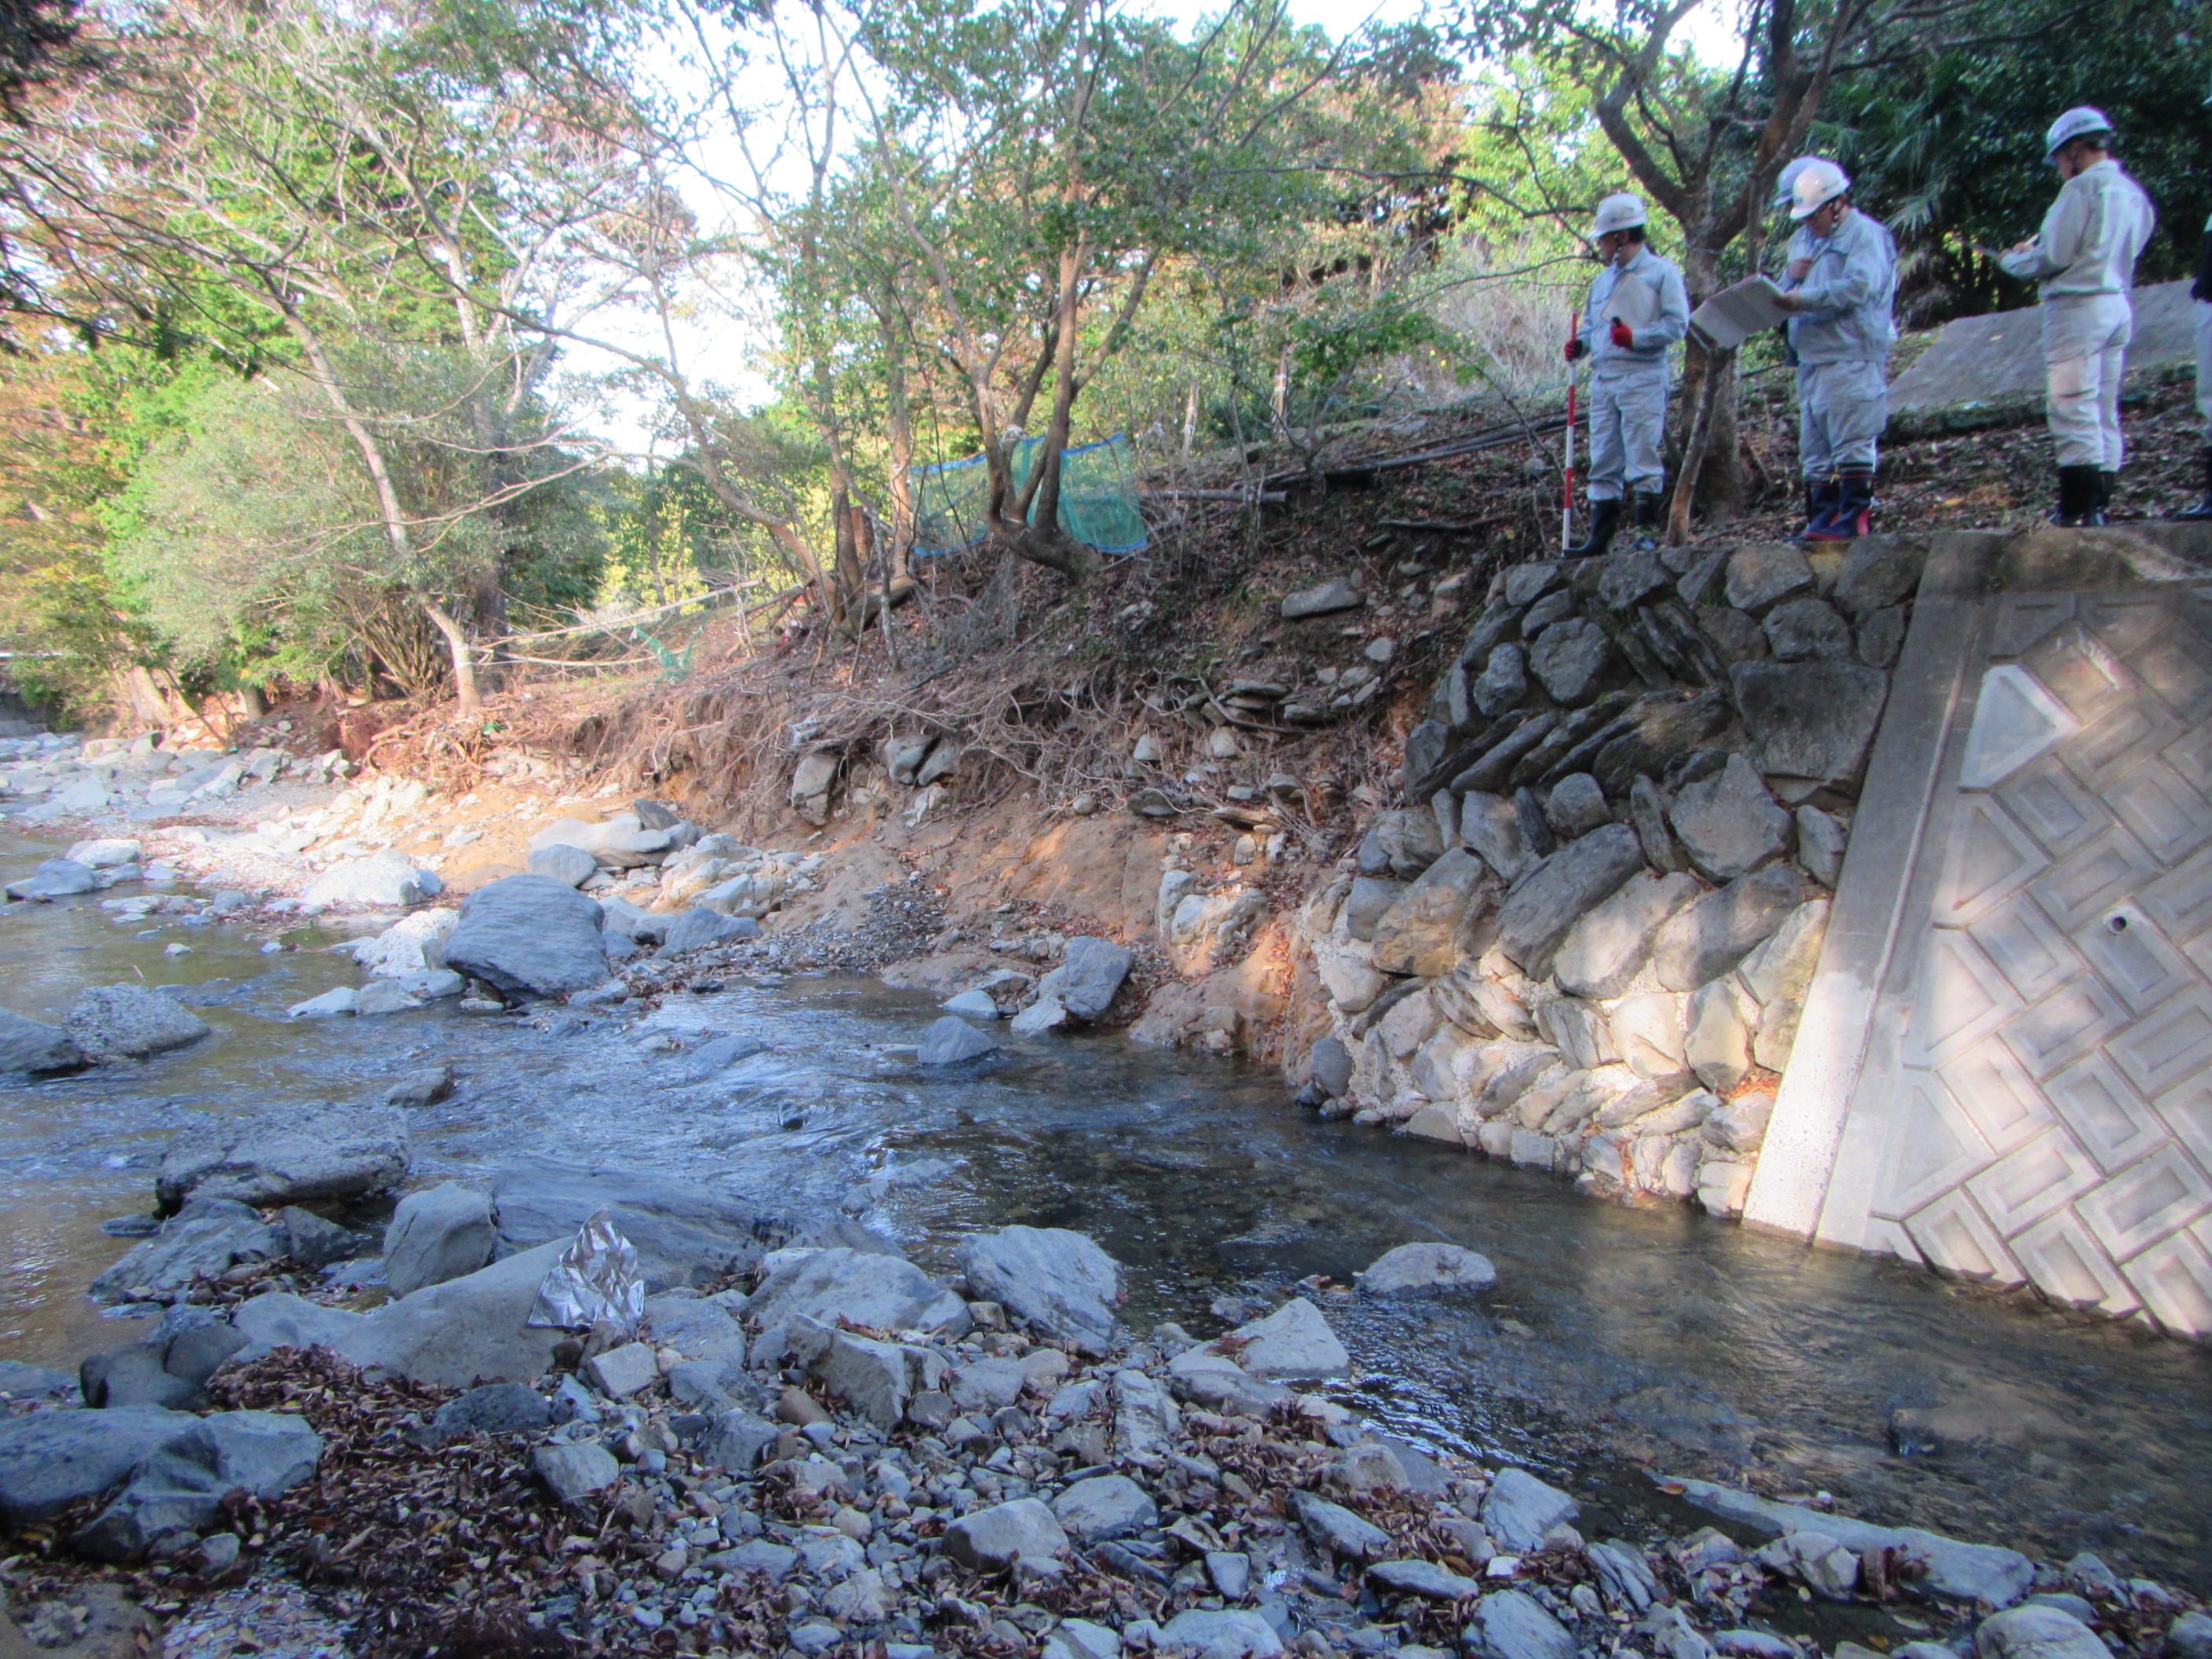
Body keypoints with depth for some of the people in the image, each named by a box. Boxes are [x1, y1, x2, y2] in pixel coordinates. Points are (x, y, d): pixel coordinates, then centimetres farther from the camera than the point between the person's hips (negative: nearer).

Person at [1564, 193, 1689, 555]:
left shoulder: (1662, 273, 1)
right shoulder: (1603, 280, 23)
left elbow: (1677, 323, -7)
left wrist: (1636, 337, -19)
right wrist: (1579, 344, 6)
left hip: (1642, 378, -7)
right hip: (1603, 379, 7)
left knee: (1642, 457, -9)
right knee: (1603, 462, 5)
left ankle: (1647, 531, -6)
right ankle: (1599, 535, 8)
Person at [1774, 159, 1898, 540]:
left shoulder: (1866, 234, -3)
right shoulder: (1804, 239, 23)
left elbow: (1859, 286, -20)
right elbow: (1788, 295, 22)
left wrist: (1803, 299, -26)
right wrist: (1792, 277, 0)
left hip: (1852, 358, -8)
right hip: (1812, 361, 9)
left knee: (1852, 442, -10)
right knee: (1814, 449, 6)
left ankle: (1854, 519, -11)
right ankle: (1822, 519, 9)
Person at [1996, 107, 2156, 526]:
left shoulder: (2083, 187, -10)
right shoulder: (2134, 193, 16)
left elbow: (2054, 257, -14)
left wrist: (2011, 260, 4)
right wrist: (2039, 245, 19)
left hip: (2078, 306, -9)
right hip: (2119, 305, 9)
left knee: (2073, 413, -9)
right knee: (2105, 415, 9)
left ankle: (2076, 511, -13)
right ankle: (2099, 506, 11)